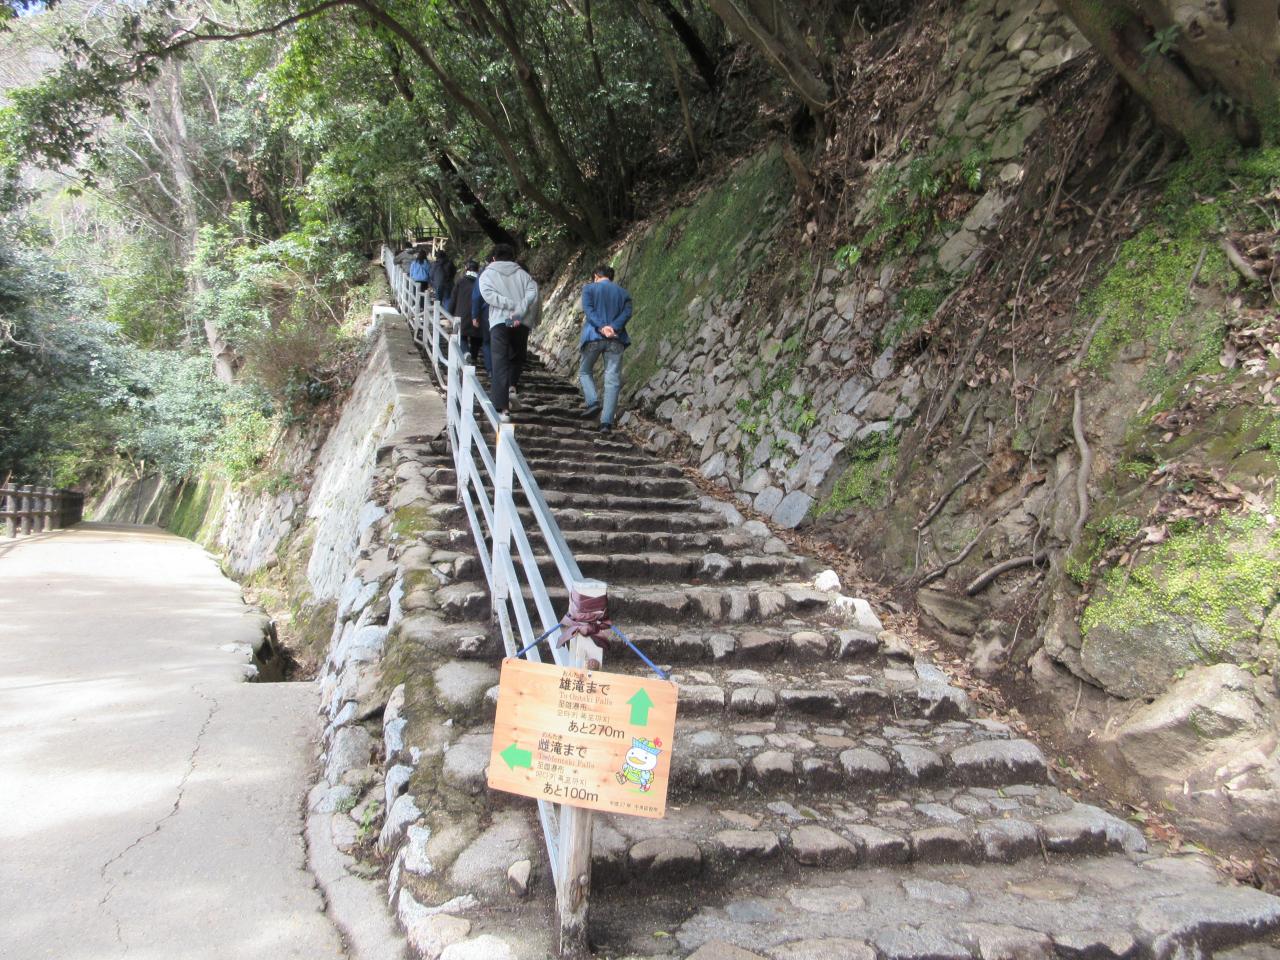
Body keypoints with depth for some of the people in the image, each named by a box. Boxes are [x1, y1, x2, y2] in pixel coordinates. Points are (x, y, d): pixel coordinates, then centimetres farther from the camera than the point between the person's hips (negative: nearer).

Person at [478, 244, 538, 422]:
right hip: (521, 323, 2)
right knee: (517, 360, 21)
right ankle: (512, 387, -1)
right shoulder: (521, 273, 15)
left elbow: (488, 294, -8)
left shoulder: (487, 274, 11)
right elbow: (533, 292, -2)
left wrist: (512, 305, -10)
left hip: (500, 322, -2)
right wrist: (520, 310, -12)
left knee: (500, 365, -3)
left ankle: (502, 408, -10)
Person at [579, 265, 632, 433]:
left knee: (585, 371, 19)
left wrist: (601, 327, -15)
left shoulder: (589, 288, 9)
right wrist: (613, 328, -12)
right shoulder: (623, 293, 17)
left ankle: (593, 402, -4)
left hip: (593, 337, -2)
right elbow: (627, 313, 0)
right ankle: (607, 421, -10)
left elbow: (588, 309, -7)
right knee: (612, 380, -1)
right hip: (616, 340, 2)